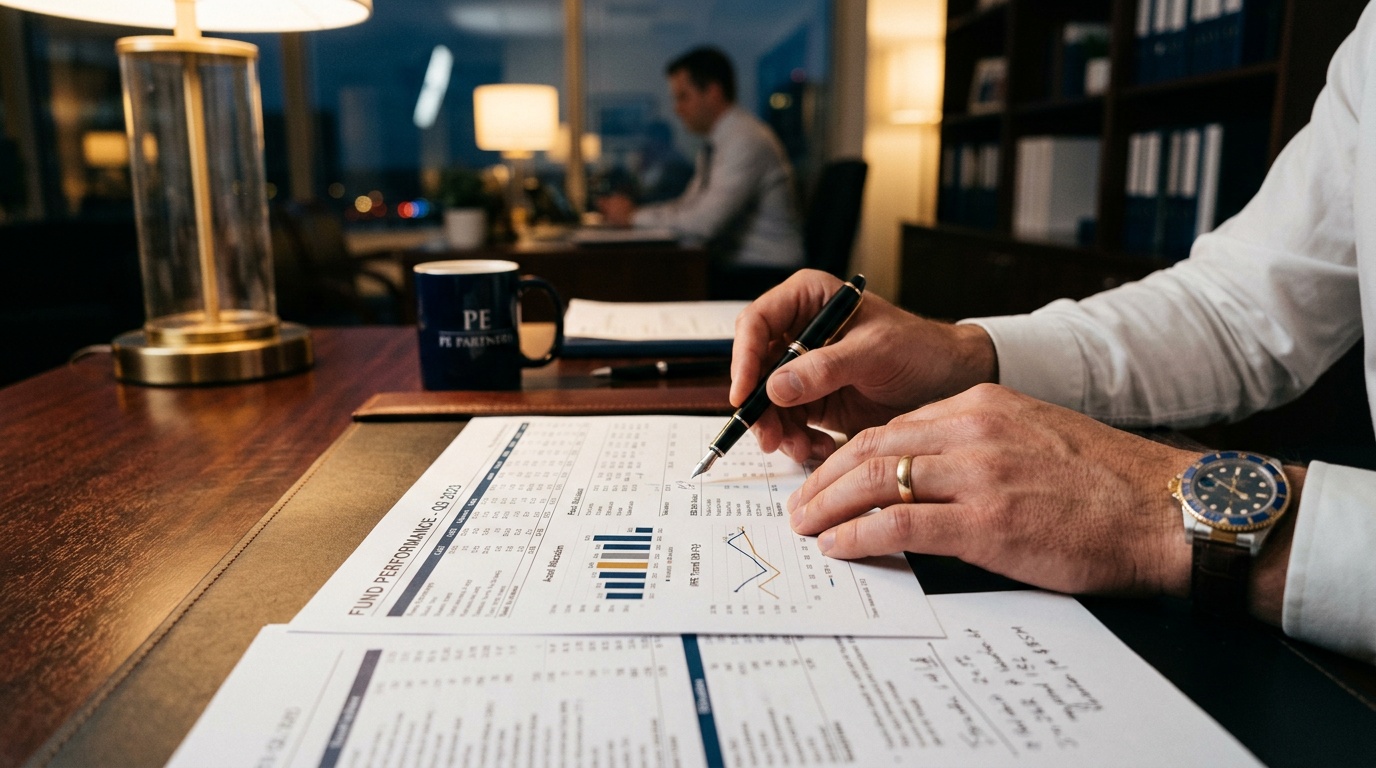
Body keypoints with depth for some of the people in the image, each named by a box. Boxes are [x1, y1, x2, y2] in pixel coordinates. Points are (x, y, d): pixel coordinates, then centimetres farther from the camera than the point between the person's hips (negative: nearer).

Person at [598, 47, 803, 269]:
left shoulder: (746, 141, -17)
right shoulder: (715, 143, 11)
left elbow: (705, 221, -24)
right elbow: (688, 205, 16)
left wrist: (634, 216, -14)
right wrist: (629, 211, 0)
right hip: (732, 261, 8)